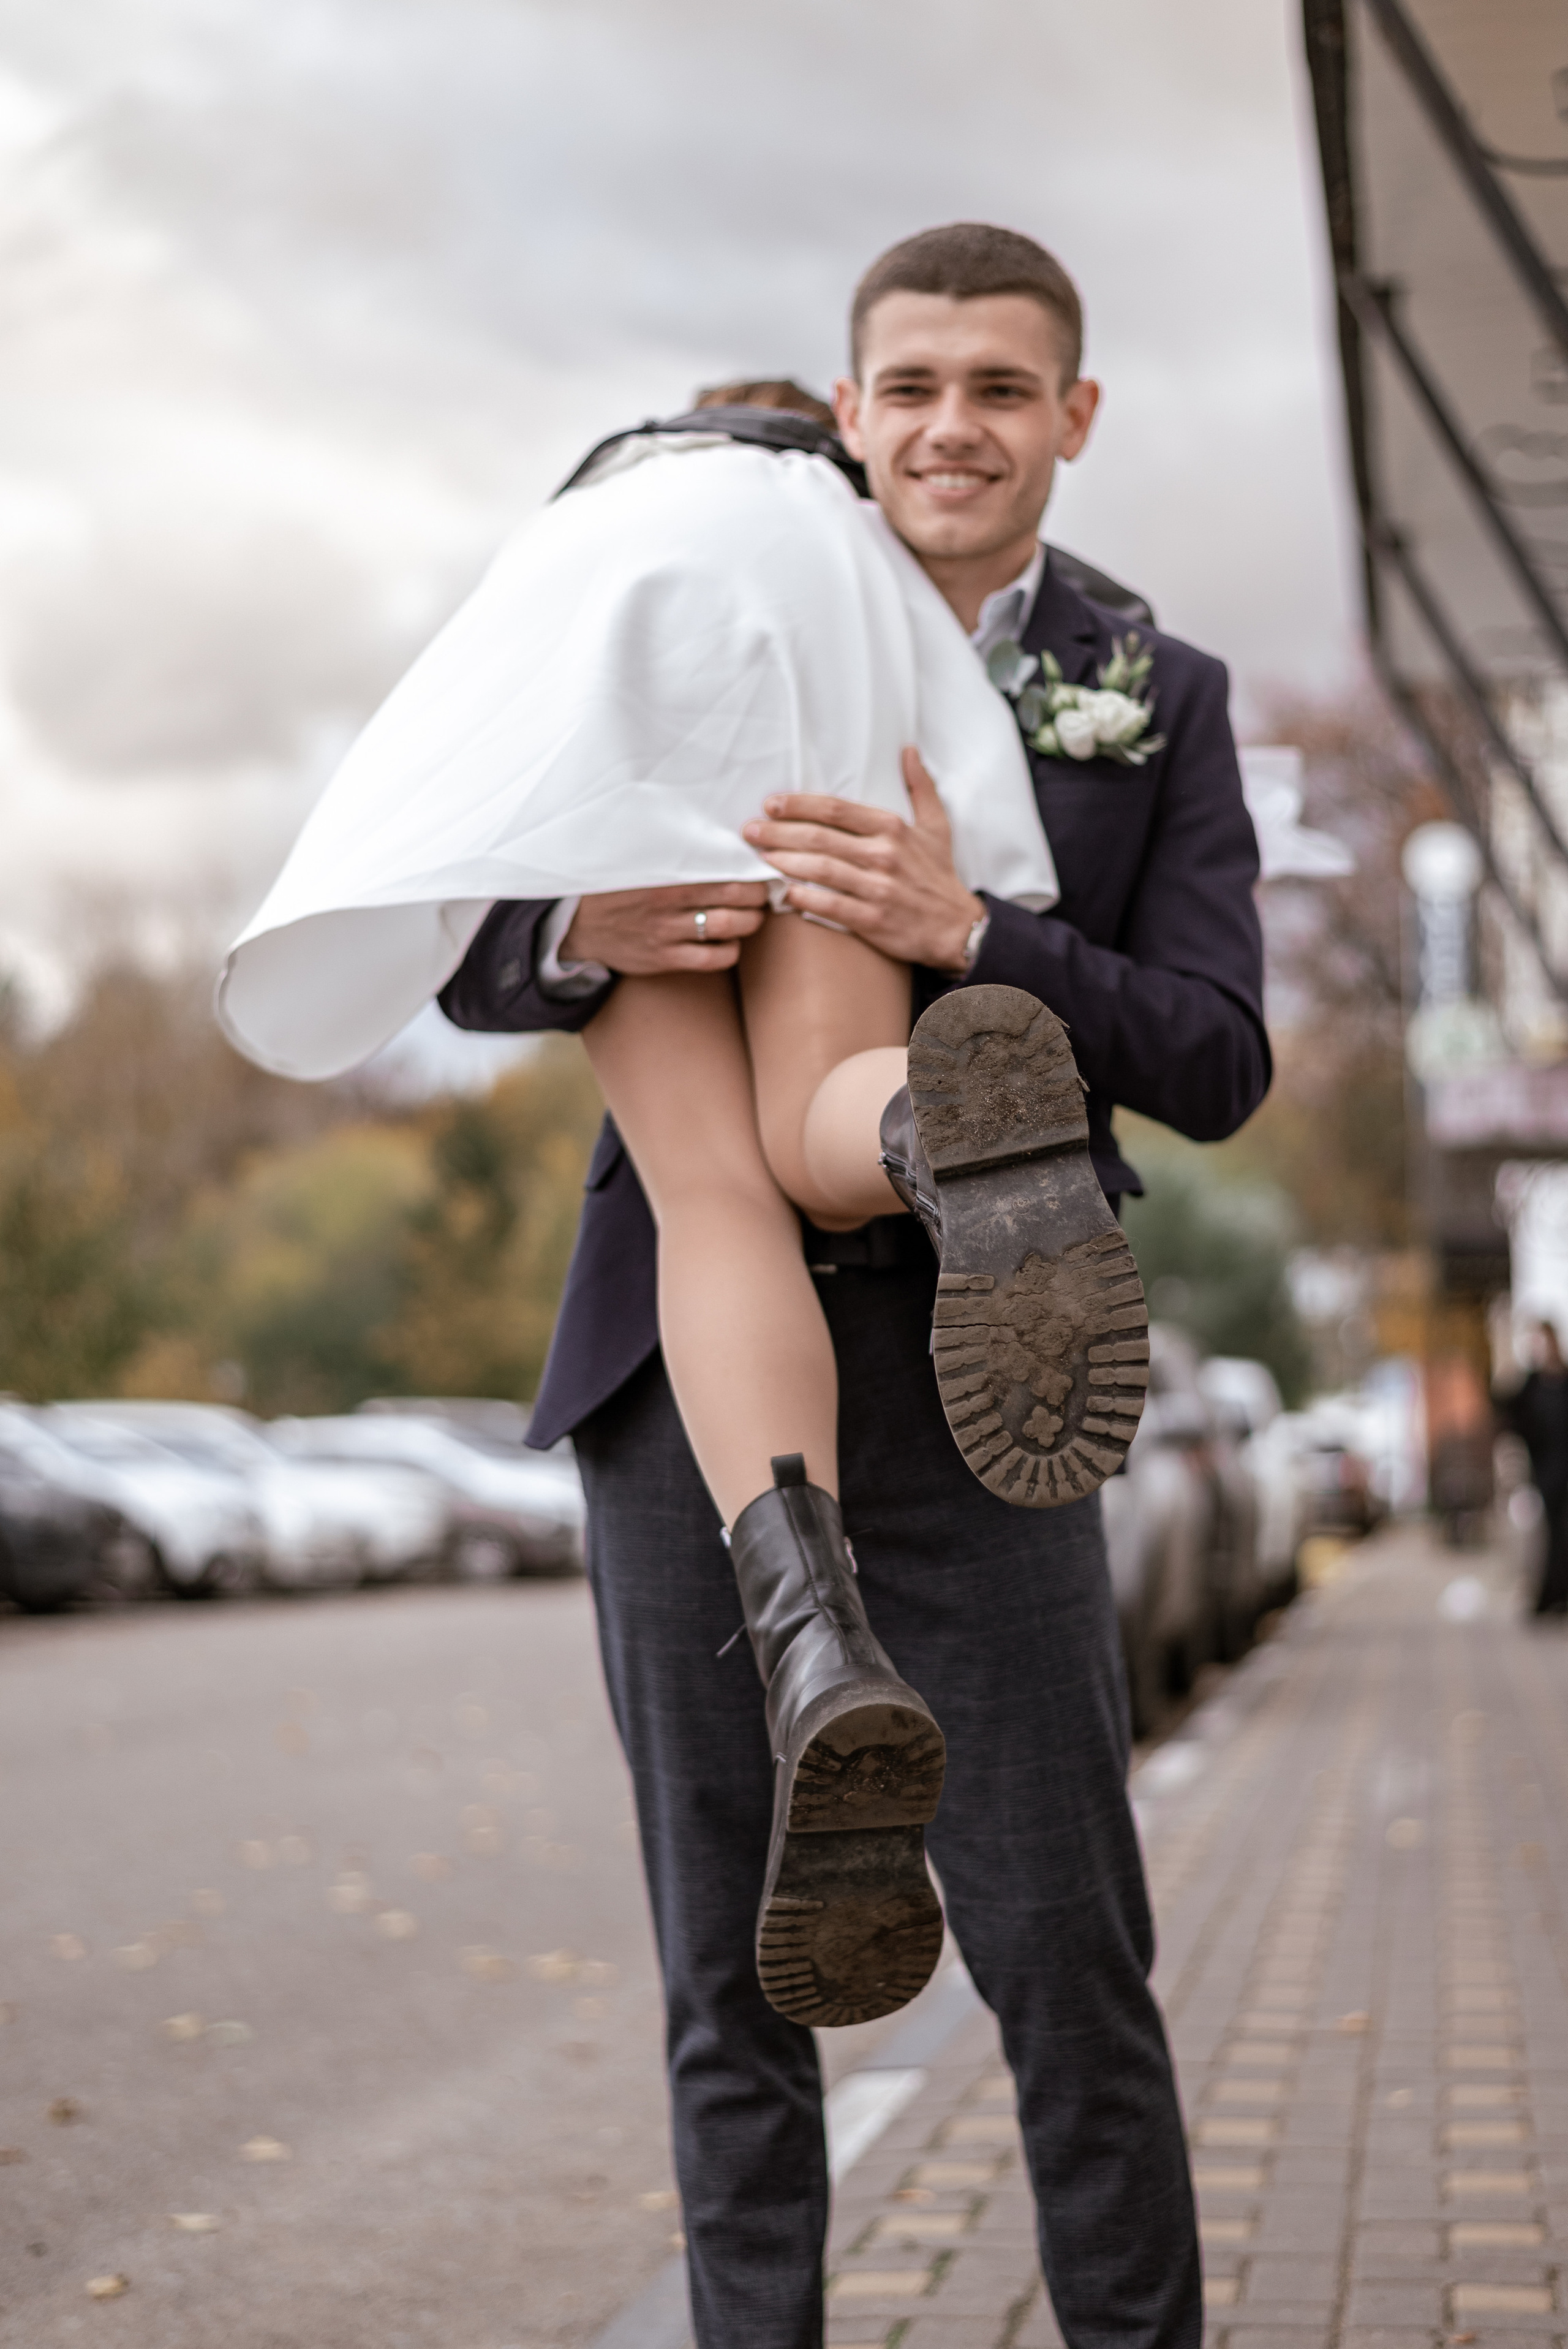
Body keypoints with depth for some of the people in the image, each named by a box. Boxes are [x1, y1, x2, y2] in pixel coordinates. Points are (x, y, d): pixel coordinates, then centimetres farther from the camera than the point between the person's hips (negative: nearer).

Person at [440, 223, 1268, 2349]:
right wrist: (589, 935, -16)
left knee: (1067, 1963, -1)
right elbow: (481, 972, 9)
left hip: (962, 1389, -1)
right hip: (686, 1371, 1)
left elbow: (1214, 1066, -3)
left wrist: (961, 933, -21)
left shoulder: (1158, 705, 7)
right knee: (732, 1969, 7)